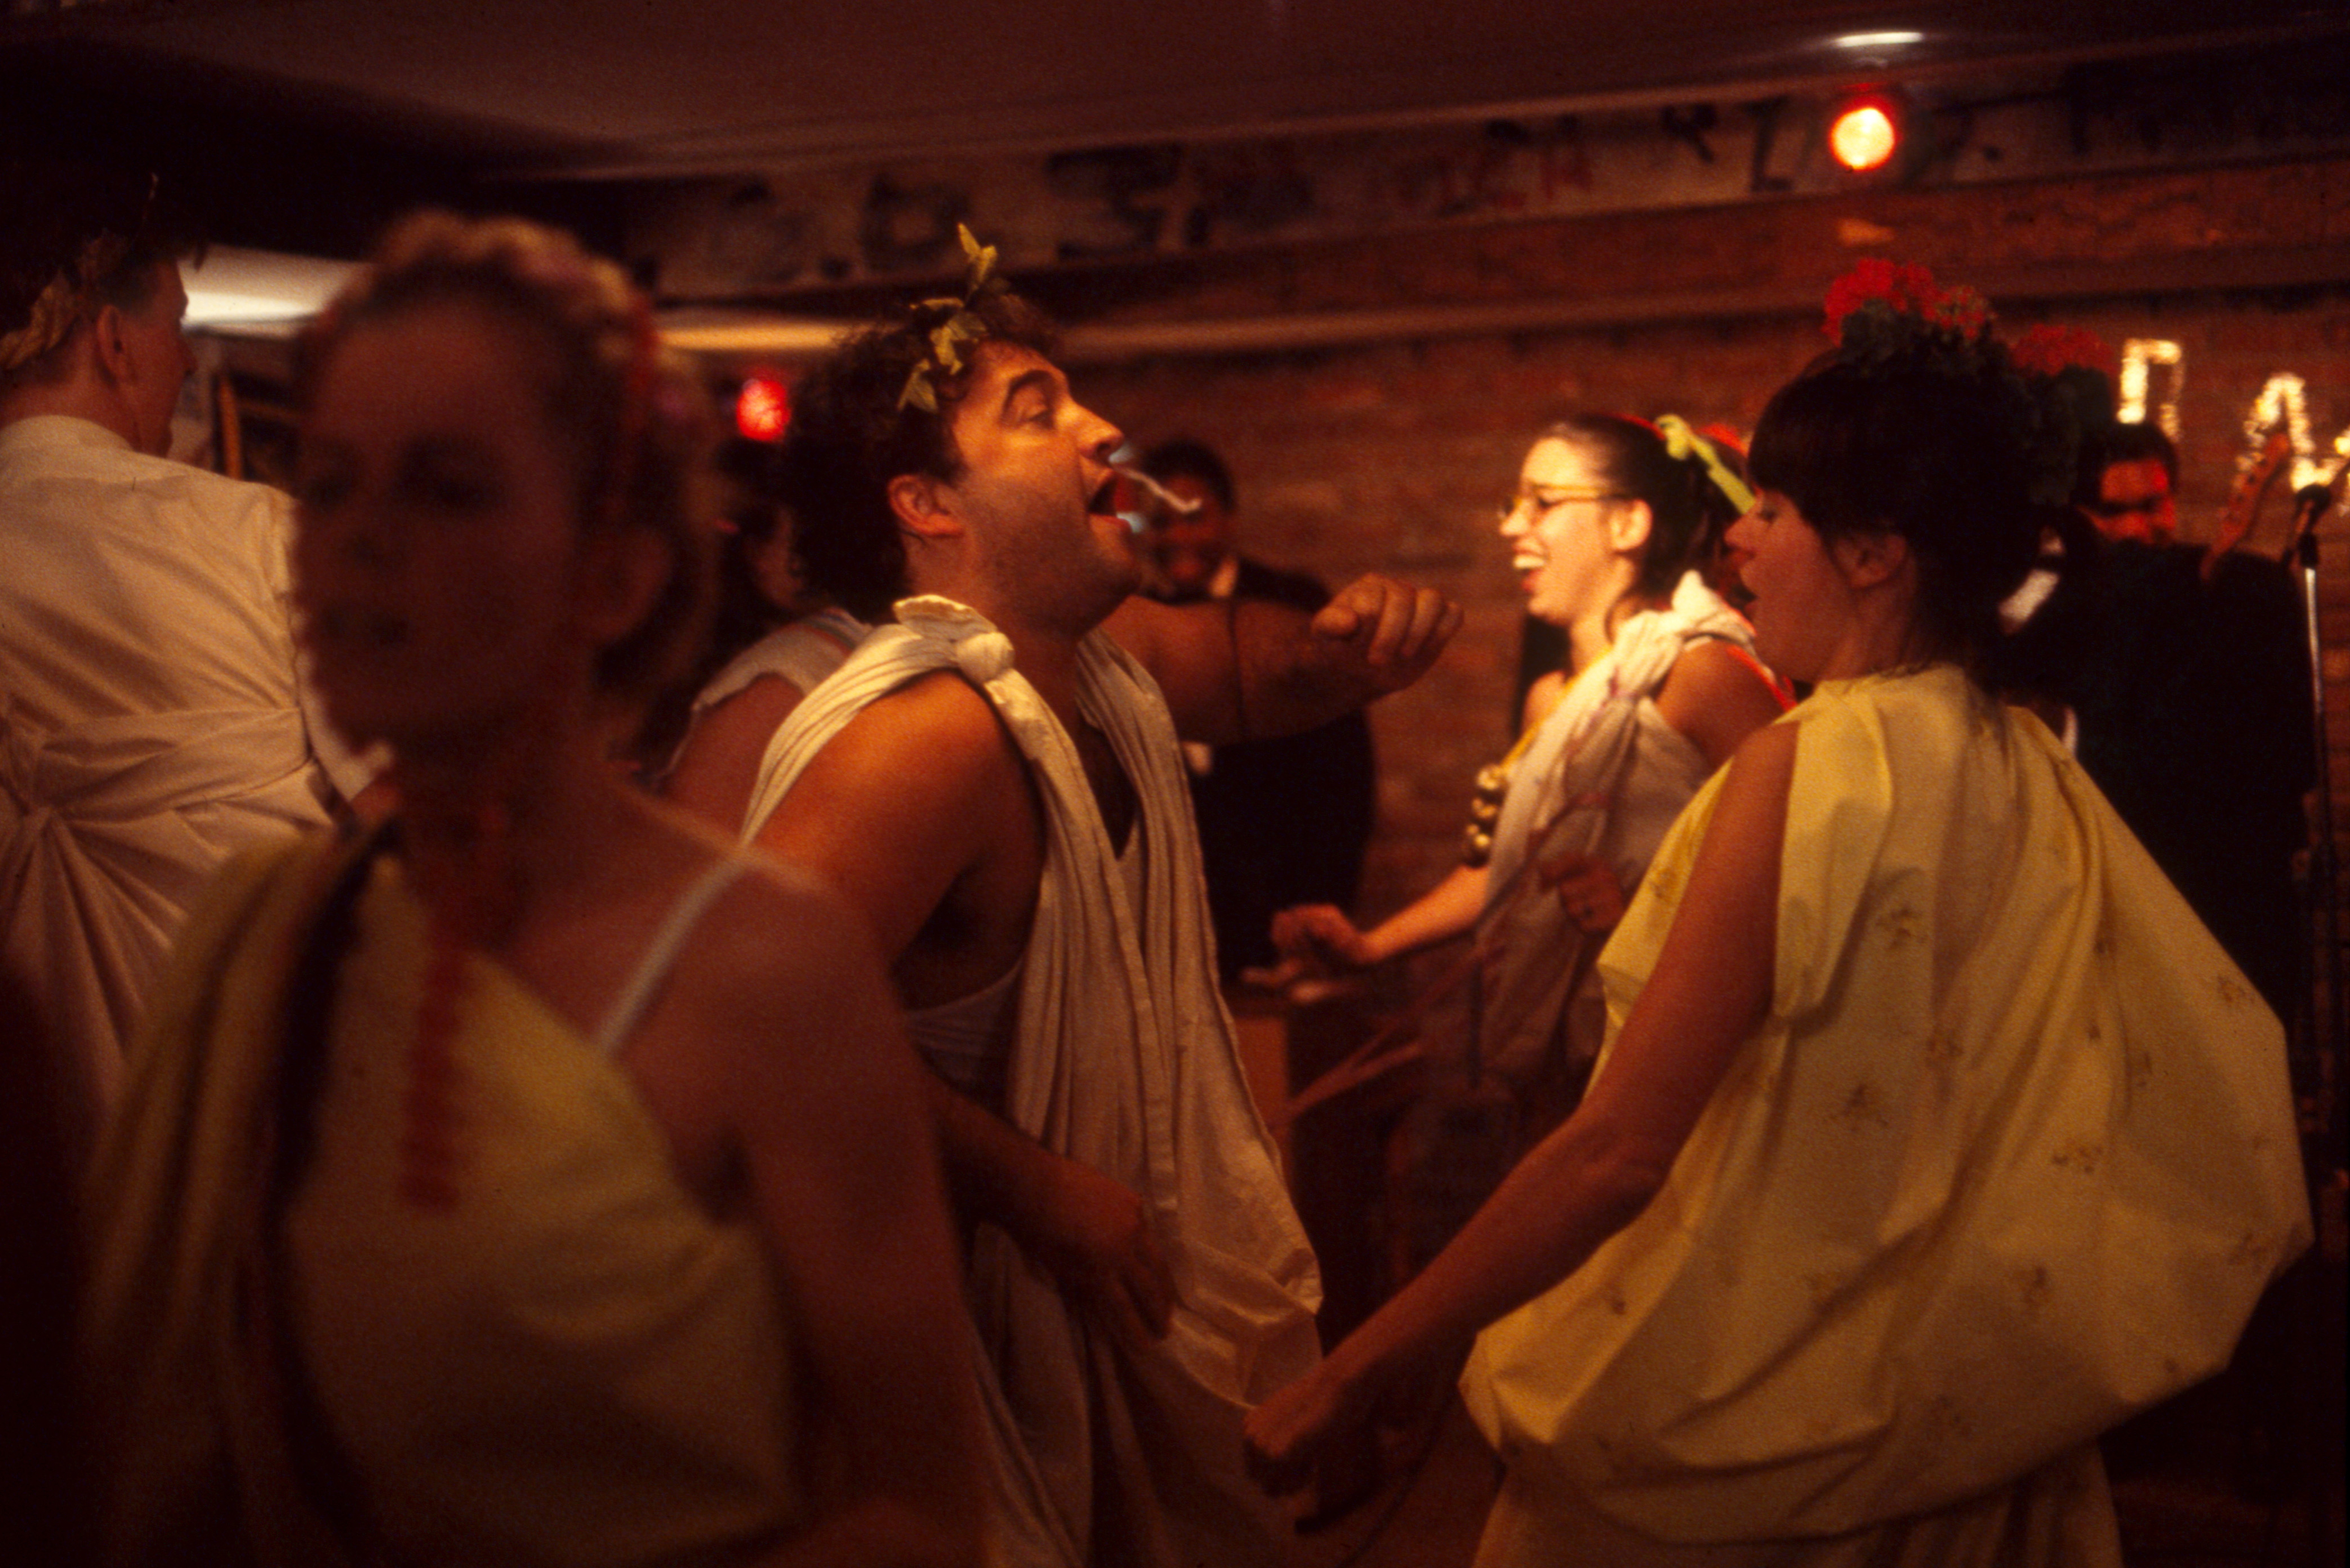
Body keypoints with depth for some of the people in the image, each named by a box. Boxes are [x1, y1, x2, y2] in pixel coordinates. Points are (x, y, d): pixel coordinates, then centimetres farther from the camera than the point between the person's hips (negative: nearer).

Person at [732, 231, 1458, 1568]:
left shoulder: (1103, 648, -1)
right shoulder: (935, 730, -29)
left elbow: (1242, 662, 20)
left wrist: (1345, 641, -4)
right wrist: (1036, 1190, -29)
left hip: (1163, 1268, 9)